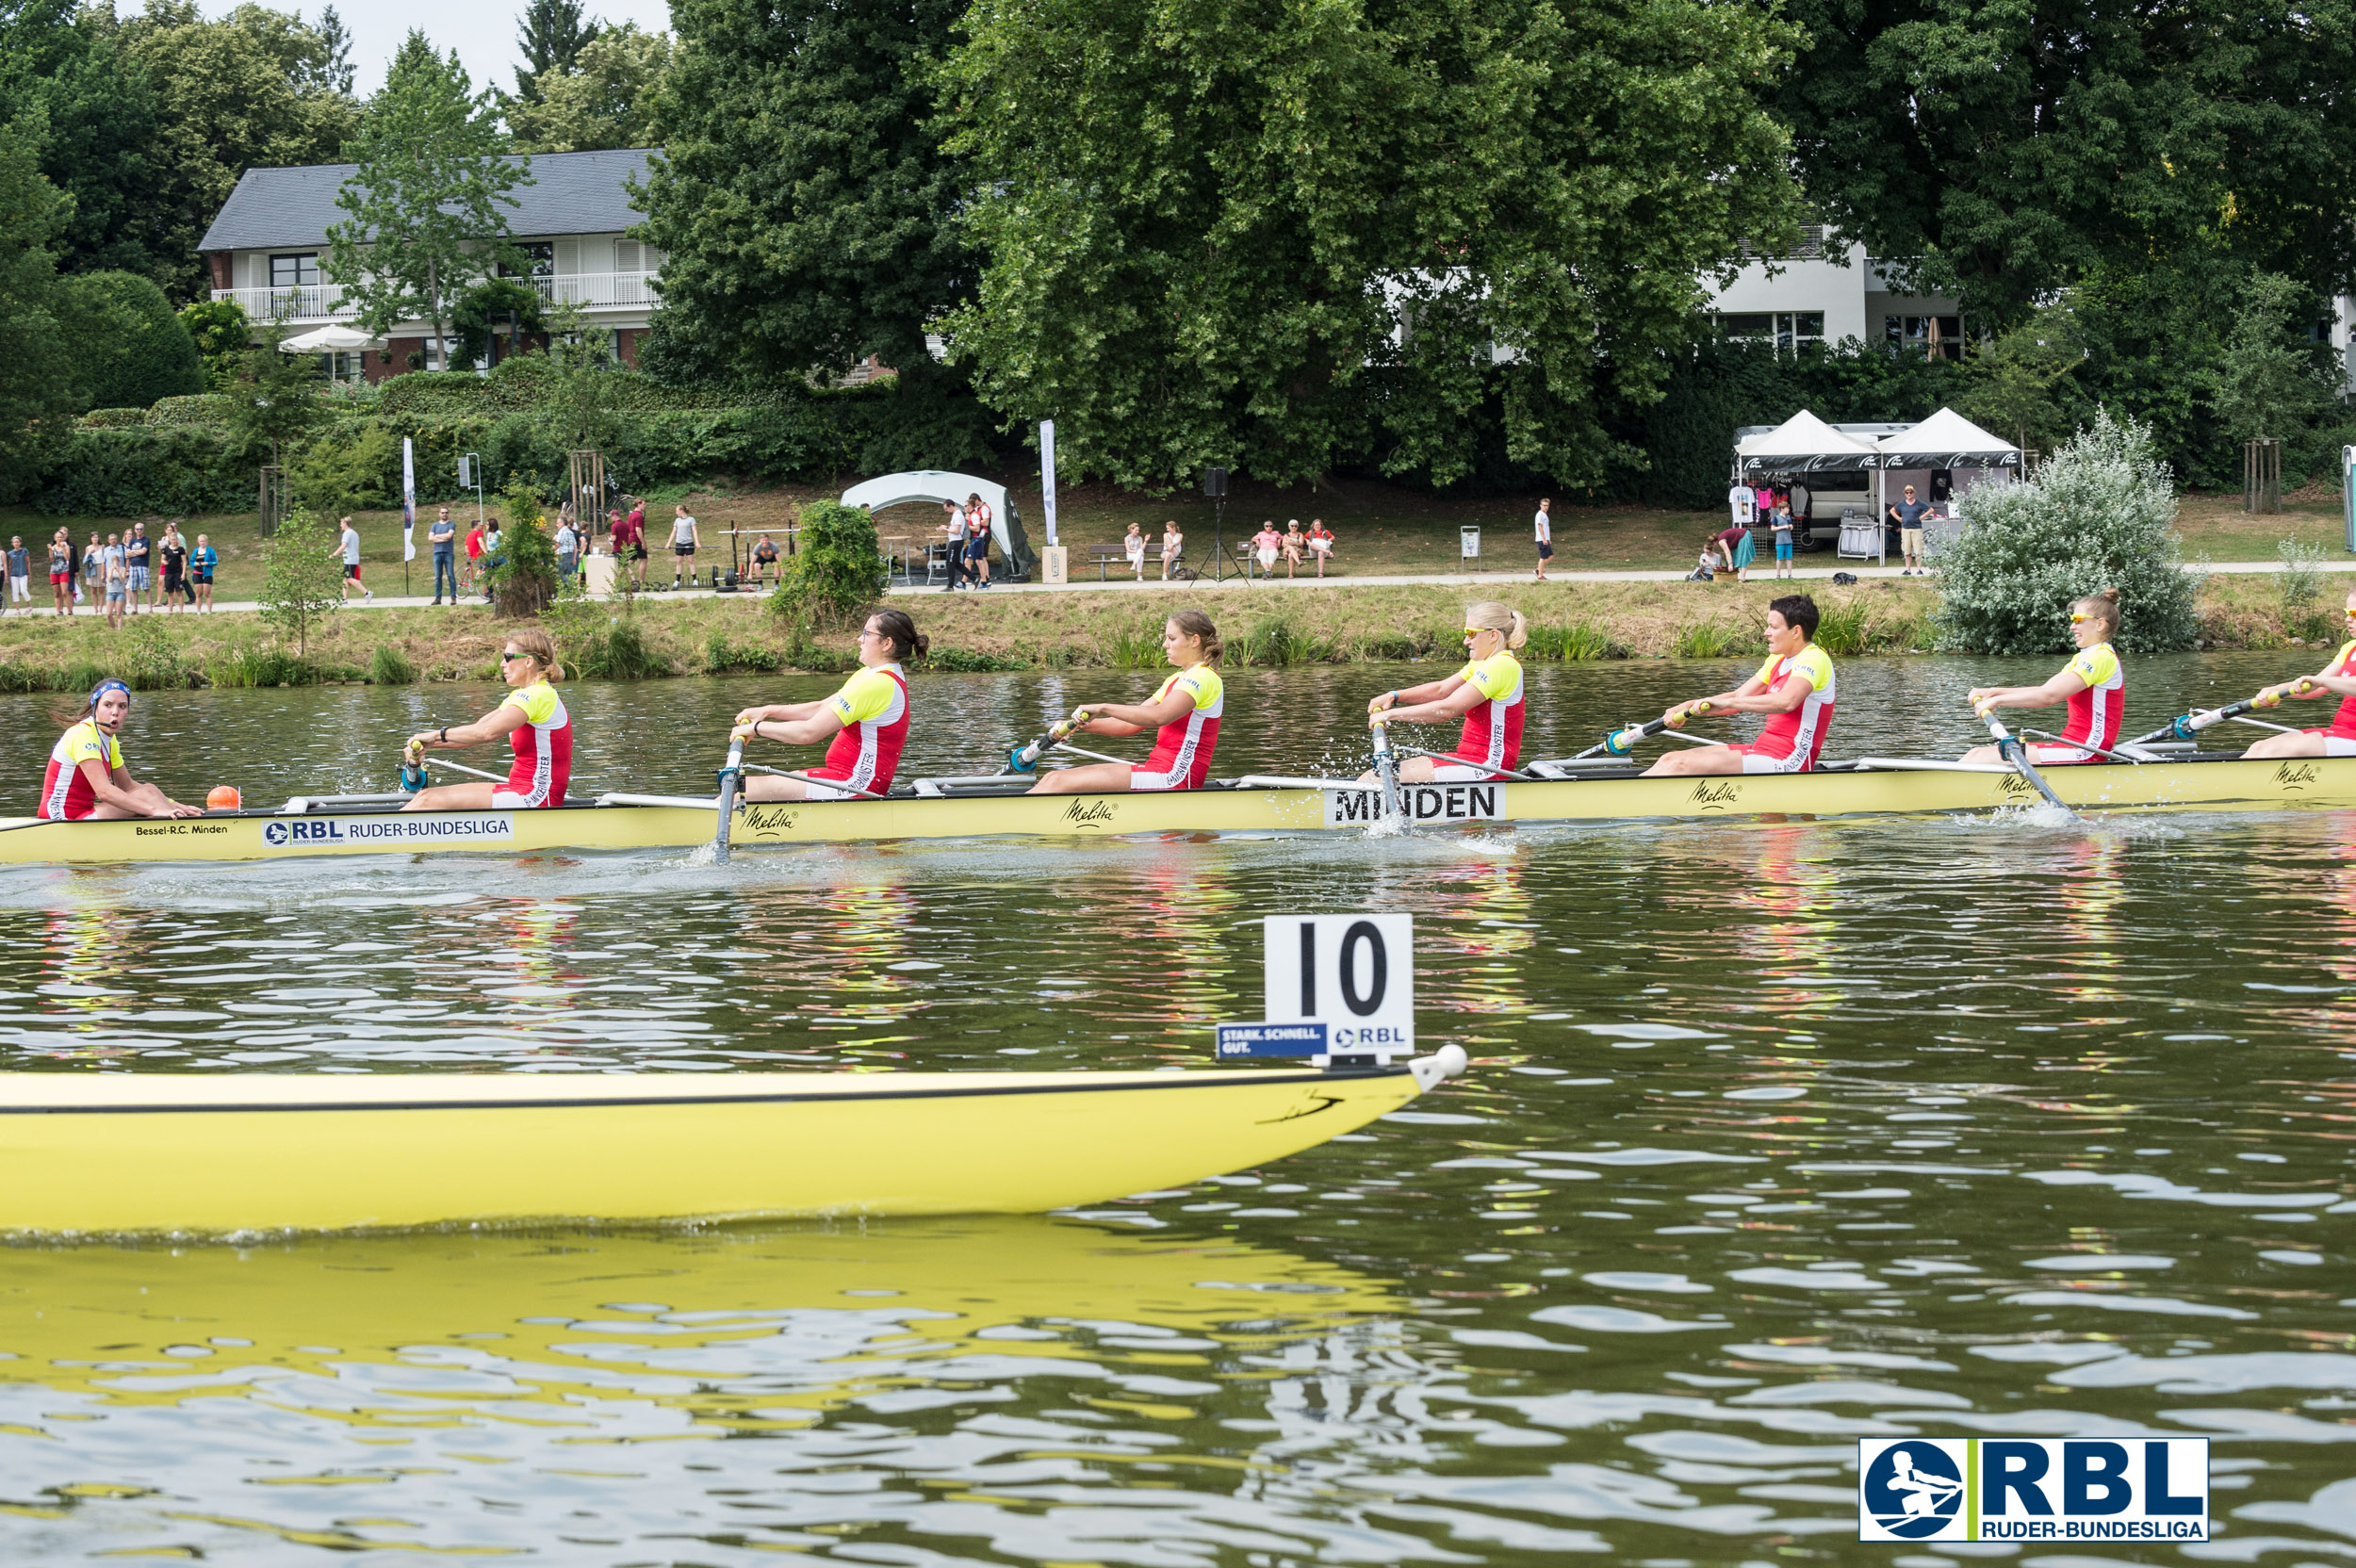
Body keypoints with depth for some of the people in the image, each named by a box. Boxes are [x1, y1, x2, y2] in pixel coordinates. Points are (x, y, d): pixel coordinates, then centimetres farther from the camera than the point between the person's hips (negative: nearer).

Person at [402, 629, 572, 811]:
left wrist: (437, 735, -18)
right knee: (425, 796, 3)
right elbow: (477, 728, 14)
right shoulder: (519, 697, 18)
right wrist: (429, 744, 1)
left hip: (535, 798, -10)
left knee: (431, 801, -14)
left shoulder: (538, 695, -15)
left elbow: (488, 731, -27)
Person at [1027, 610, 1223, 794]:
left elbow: (1159, 716, -29)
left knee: (1059, 783, -17)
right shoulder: (1177, 680, 22)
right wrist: (1081, 726, 6)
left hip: (1174, 777, -10)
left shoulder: (1203, 677, -11)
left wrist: (1103, 708, -23)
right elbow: (1131, 725, 19)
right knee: (1054, 778, 1)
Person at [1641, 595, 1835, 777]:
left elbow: (1786, 702, -32)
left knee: (1683, 766, -20)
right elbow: (1739, 697, 19)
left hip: (1786, 765, -10)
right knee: (1671, 760, 0)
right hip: (1764, 751, 10)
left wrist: (1725, 703, -29)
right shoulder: (1778, 660, 17)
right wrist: (1687, 707, 4)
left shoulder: (1813, 659, -14)